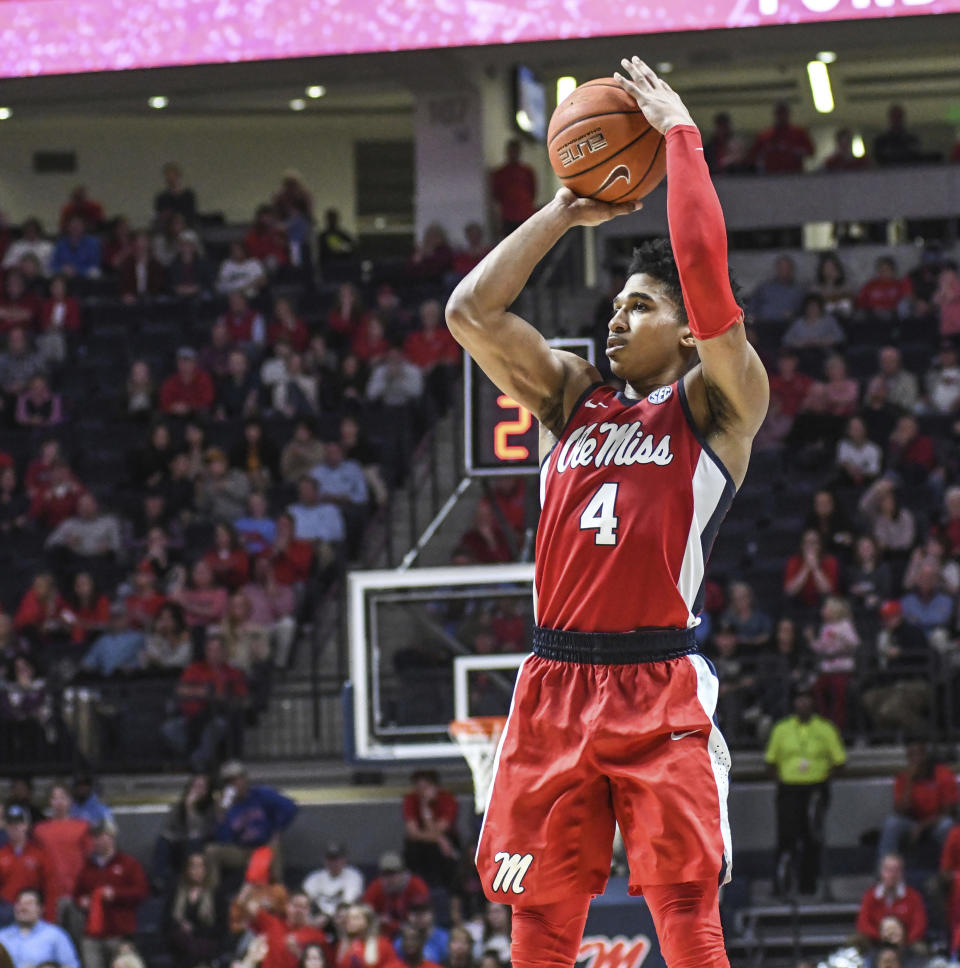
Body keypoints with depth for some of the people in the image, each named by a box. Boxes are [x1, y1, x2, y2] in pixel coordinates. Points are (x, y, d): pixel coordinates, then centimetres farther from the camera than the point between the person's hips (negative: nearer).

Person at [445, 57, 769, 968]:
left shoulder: (714, 404, 3)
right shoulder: (570, 396, 18)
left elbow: (706, 278, -12)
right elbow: (470, 313, 11)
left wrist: (679, 134, -3)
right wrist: (563, 212, 14)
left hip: (660, 686, -5)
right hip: (555, 684, 5)